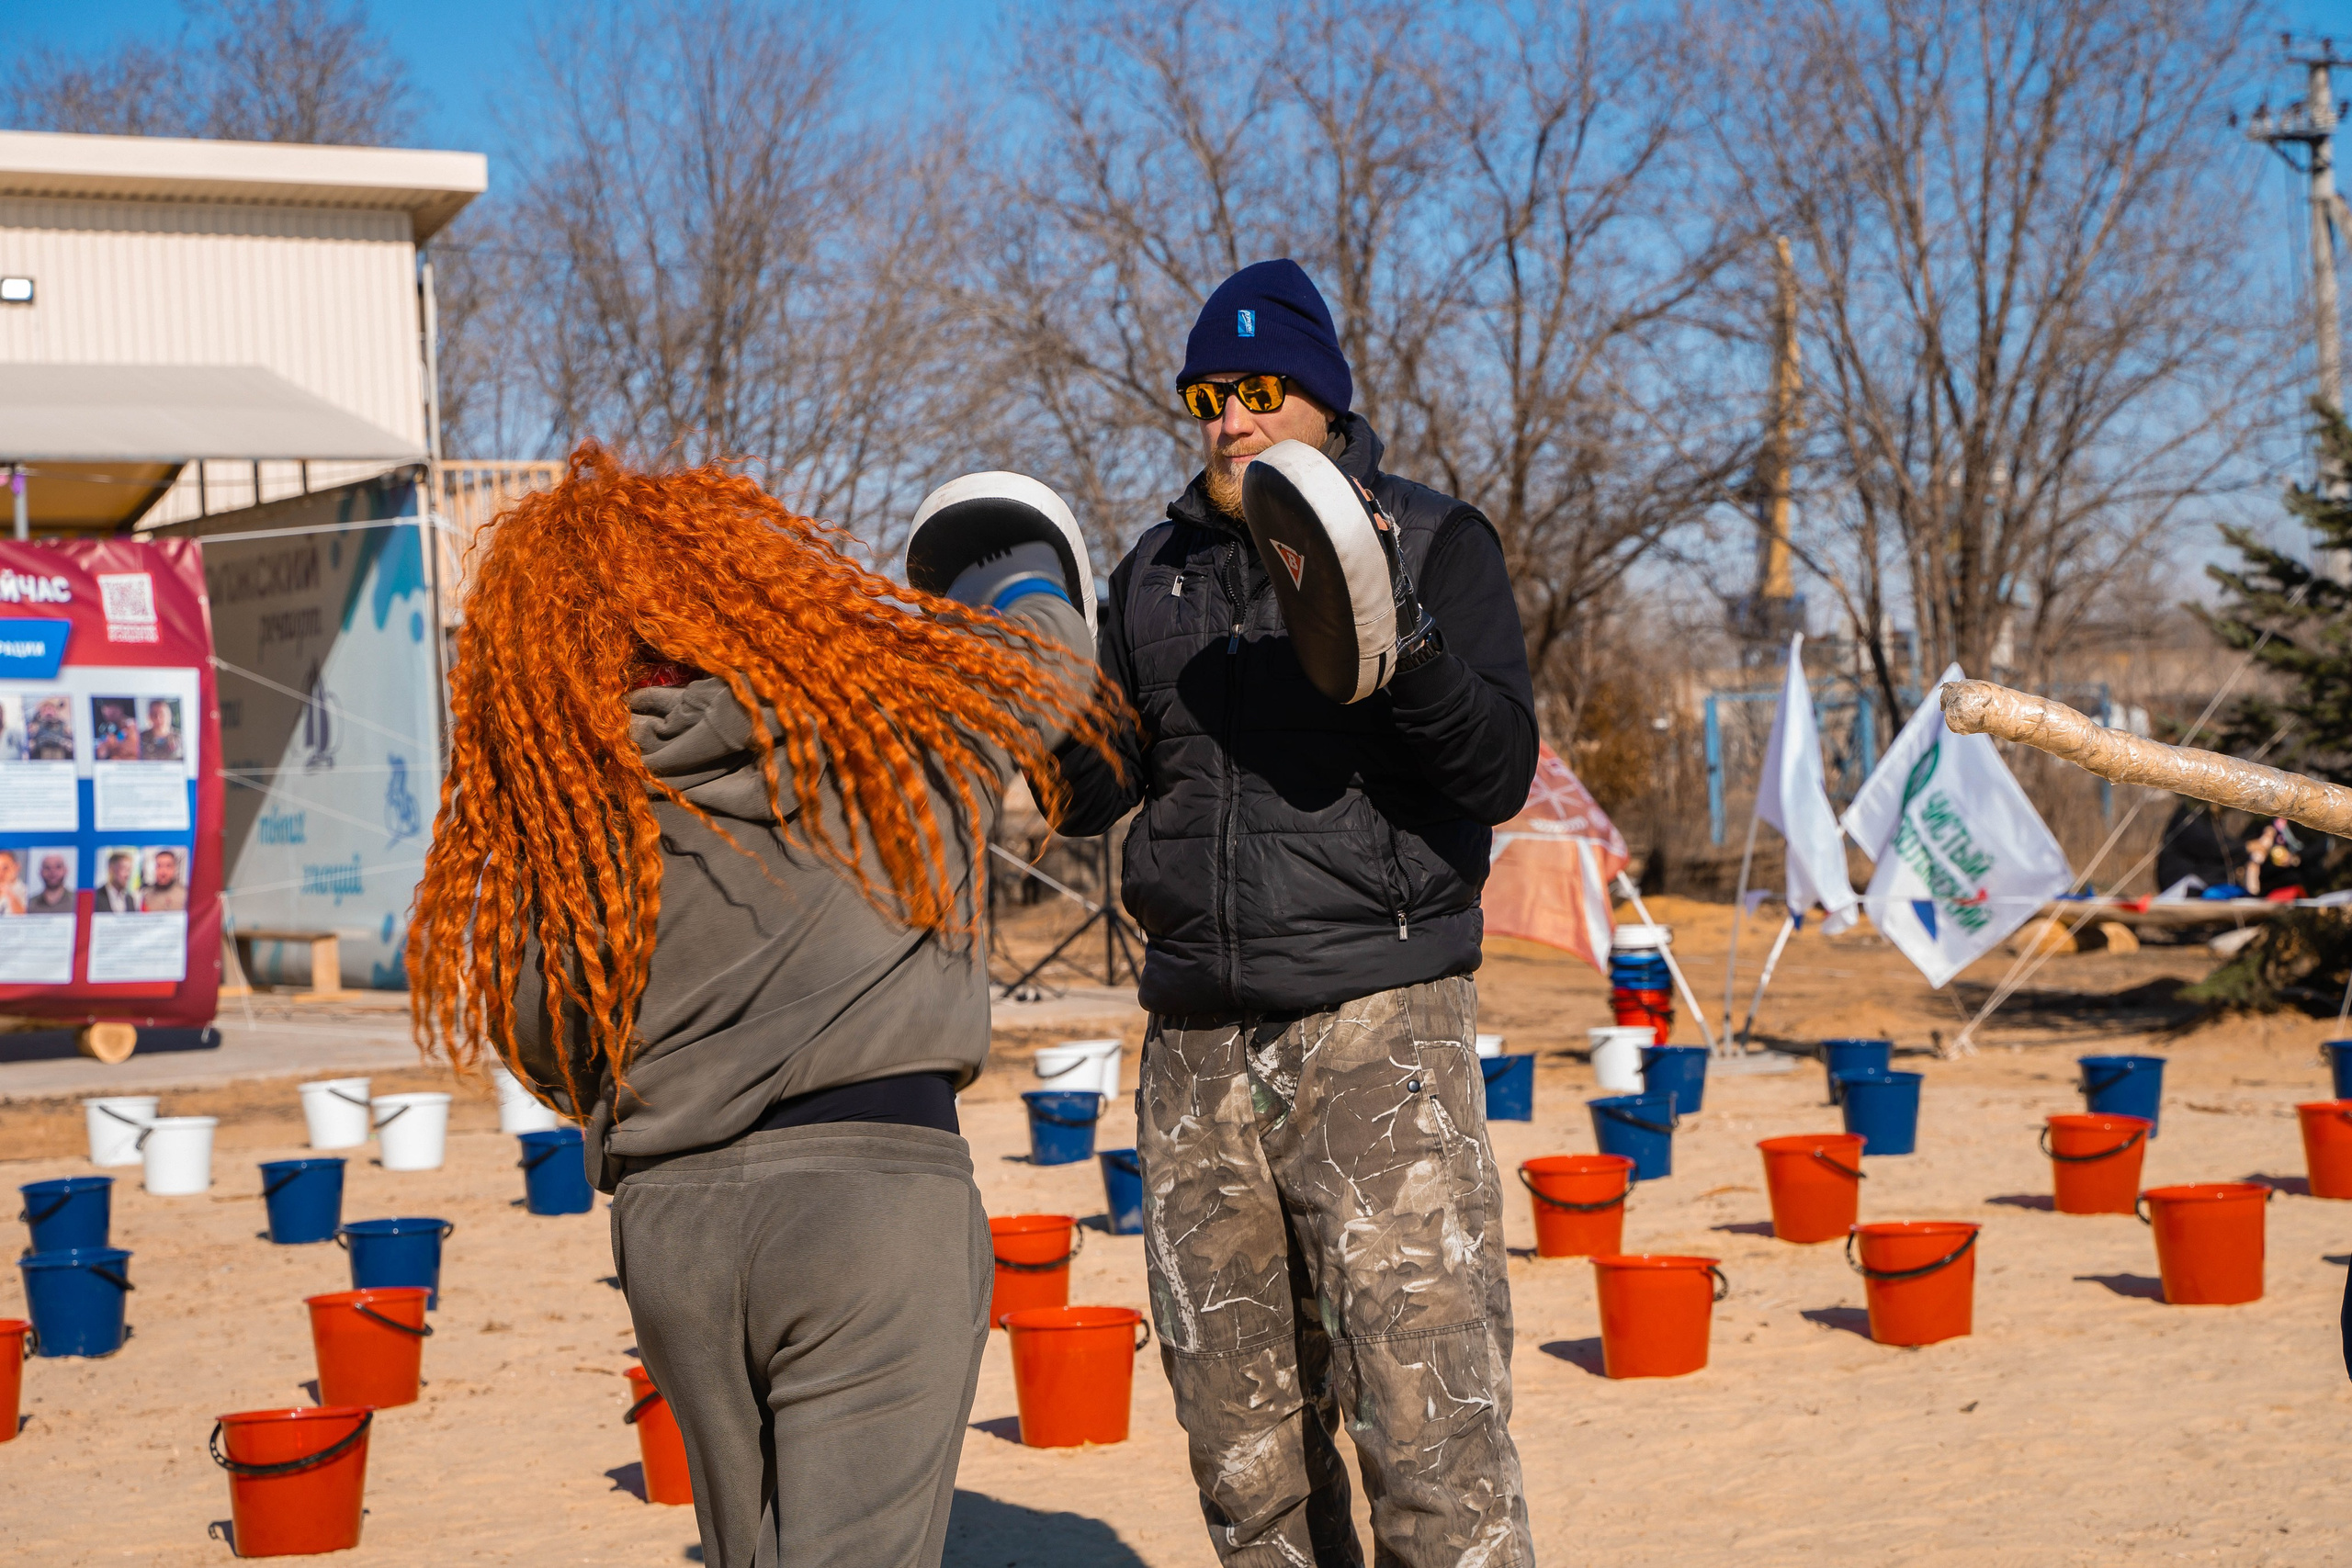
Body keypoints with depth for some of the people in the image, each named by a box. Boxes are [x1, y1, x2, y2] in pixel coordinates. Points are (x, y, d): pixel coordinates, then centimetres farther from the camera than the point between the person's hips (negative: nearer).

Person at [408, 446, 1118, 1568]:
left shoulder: (557, 817, 3)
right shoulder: (886, 714, -1)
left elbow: (547, 1052, 9)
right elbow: (1052, 654, 17)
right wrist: (1013, 579, 39)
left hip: (665, 1222, 4)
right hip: (872, 1188, -3)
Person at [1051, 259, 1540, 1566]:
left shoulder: (1432, 542, 3)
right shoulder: (1157, 571, 15)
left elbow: (1500, 774, -7)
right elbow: (1096, 793, 15)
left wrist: (1402, 641, -24)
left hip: (1380, 1028, -4)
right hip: (1197, 1042, 5)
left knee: (1430, 1421, -10)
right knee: (1242, 1437, 9)